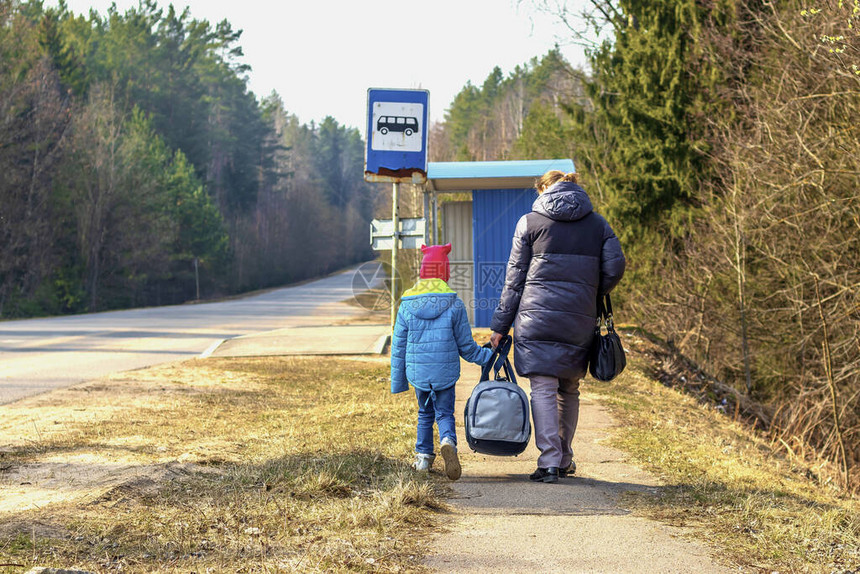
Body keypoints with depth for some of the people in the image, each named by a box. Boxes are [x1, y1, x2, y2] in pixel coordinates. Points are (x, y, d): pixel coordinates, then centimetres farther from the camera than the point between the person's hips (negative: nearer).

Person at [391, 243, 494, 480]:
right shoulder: (455, 305, -6)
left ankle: (423, 457, 20)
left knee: (425, 413, 20)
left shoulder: (406, 306, -1)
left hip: (417, 372, 2)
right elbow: (465, 346, -1)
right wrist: (488, 356, 15)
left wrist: (398, 380, 13)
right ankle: (448, 442, -24)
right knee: (445, 414, 5)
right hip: (445, 372, -2)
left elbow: (398, 346, 4)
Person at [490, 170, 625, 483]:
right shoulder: (598, 224, 11)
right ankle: (564, 460, 22)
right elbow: (614, 268, 0)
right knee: (570, 390, 15)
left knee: (543, 389, -4)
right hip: (579, 319, 3)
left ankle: (549, 462, -13)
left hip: (537, 316, -3)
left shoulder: (530, 222, 5)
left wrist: (500, 325, 7)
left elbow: (514, 278, 4)